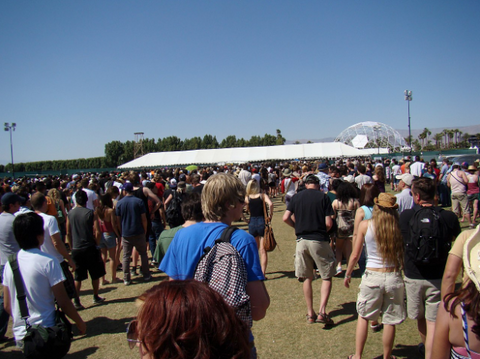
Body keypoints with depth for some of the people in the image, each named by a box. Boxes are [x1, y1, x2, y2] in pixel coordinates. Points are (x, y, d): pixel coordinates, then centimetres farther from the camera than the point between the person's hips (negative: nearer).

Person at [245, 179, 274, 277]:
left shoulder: (247, 198, 2)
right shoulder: (263, 196, -4)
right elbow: (270, 204, -20)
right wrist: (270, 215, -9)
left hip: (252, 223, 2)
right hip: (262, 222, -2)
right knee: (263, 250, 2)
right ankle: (262, 272, -4)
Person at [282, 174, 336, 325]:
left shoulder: (296, 197, 4)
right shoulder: (323, 197, -4)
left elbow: (286, 218, -2)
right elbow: (329, 223, -8)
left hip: (301, 240, 3)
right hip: (319, 241, -3)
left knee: (307, 278, 14)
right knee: (327, 276, 9)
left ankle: (310, 313, 20)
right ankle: (322, 311, -2)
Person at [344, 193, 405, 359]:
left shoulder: (365, 225, -8)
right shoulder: (398, 226, -7)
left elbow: (355, 255, -3)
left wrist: (348, 274, 9)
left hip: (372, 276, -1)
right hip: (393, 277, 1)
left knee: (363, 316, 18)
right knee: (390, 320, 16)